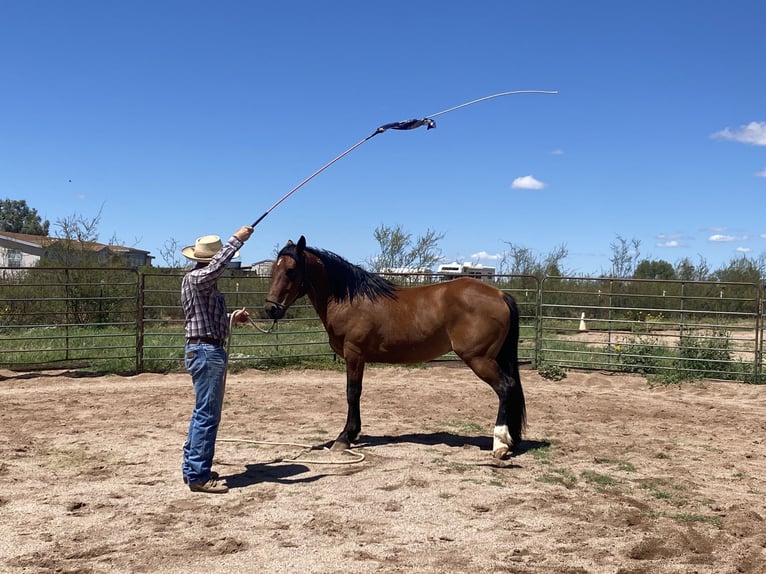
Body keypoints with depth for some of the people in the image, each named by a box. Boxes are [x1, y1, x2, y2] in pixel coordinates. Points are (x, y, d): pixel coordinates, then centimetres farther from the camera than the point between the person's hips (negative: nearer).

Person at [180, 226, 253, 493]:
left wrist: (232, 317, 14)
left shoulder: (204, 282, 17)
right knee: (207, 415, -7)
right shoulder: (195, 278, -14)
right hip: (206, 352, -11)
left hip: (206, 351, 11)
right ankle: (198, 476, -2)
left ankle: (191, 466, 25)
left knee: (203, 412, 17)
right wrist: (237, 239, -27)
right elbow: (219, 264, -35)